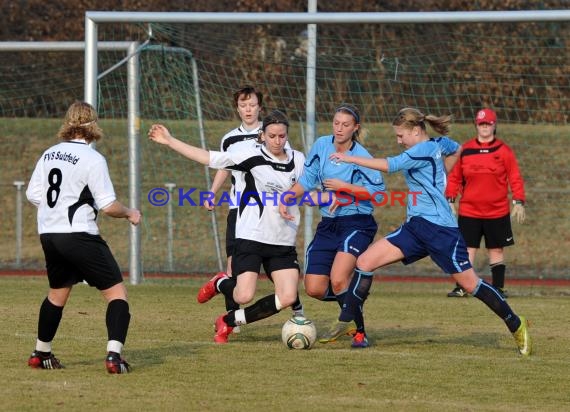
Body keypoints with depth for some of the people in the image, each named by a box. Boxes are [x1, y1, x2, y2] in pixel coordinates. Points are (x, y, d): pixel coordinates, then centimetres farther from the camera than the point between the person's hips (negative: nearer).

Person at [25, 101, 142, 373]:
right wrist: (130, 214, 4)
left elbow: (32, 195, 11)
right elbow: (108, 206, -15)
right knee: (116, 292, -2)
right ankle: (113, 355, -17)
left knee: (57, 292, 27)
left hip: (48, 234, 7)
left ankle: (41, 353, 34)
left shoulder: (49, 154, 7)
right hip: (79, 236, -7)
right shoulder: (92, 159, -12)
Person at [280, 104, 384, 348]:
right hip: (328, 225, 6)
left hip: (356, 225, -6)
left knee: (338, 281, -25)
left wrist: (343, 187, -16)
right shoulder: (322, 145, 2)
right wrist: (286, 198, -2)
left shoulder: (360, 156, -12)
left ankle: (360, 332, -7)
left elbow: (377, 191, -15)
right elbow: (307, 181, 11)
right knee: (314, 289, -3)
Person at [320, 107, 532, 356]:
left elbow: (389, 165, -22)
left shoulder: (424, 150, -14)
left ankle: (516, 325, 14)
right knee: (365, 262, -3)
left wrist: (350, 158, -16)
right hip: (415, 226, 9)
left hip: (440, 229, -9)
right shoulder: (438, 145, 11)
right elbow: (456, 149, 31)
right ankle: (345, 322, 1)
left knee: (470, 284, -2)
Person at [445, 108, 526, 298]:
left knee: (496, 249, 7)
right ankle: (461, 288, 0)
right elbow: (454, 177, 7)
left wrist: (519, 202, -6)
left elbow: (515, 178, 0)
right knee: (467, 248, -2)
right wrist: (449, 200, 0)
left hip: (497, 211, 0)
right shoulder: (465, 150, 3)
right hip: (469, 211, 0)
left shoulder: (504, 150, 0)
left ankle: (498, 287, 14)